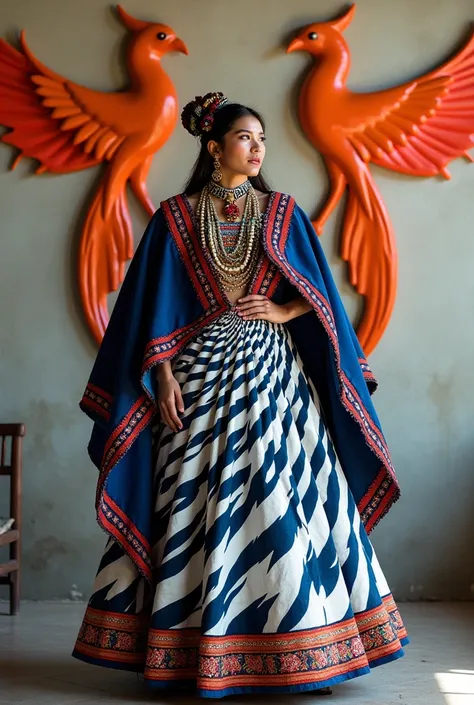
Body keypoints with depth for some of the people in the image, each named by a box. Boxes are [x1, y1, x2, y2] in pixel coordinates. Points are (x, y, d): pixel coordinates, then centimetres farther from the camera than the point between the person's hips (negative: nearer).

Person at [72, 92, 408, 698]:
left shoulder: (283, 212, 11)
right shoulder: (175, 219, 6)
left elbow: (320, 292, 11)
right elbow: (153, 303, 1)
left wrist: (282, 311, -7)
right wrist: (162, 375, -8)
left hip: (273, 375, 1)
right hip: (202, 375, -1)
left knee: (286, 501, -3)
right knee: (199, 507, -2)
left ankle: (303, 645, 4)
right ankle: (199, 651, 6)